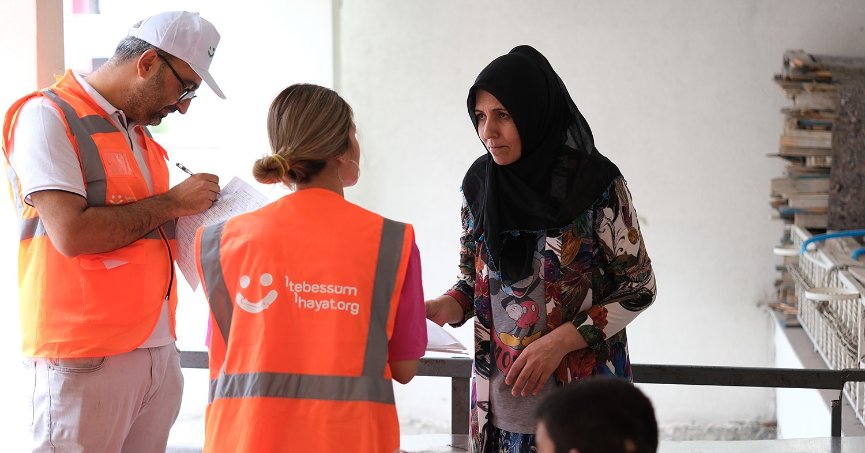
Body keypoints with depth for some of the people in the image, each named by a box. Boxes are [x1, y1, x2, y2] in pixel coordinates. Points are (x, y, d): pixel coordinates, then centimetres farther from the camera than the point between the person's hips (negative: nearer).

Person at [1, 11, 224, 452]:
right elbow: (72, 233, -18)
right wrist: (171, 203, -8)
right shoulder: (49, 116, -6)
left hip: (159, 354, 7)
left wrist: (196, 214, 5)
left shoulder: (140, 134, 19)